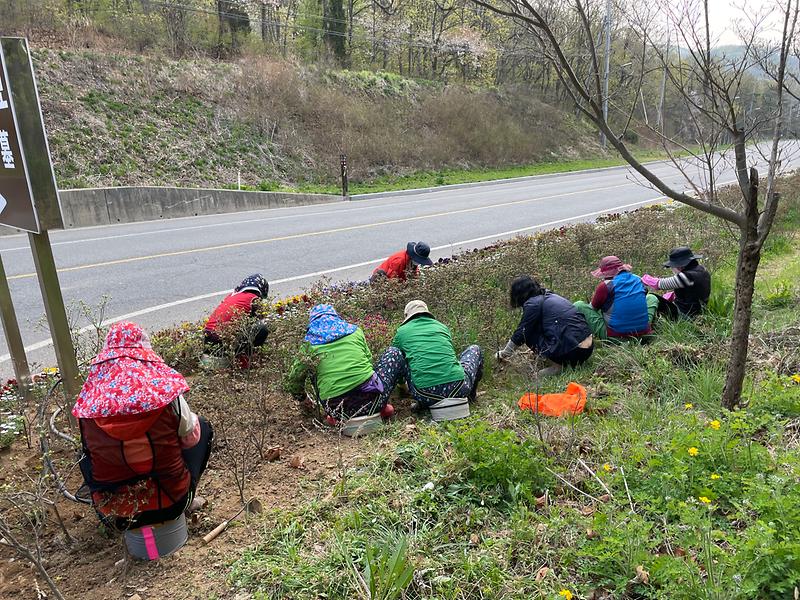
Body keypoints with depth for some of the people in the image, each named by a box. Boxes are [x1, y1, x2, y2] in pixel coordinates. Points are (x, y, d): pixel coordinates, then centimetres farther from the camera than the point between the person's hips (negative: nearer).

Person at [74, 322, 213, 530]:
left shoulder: (91, 401, -11)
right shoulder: (164, 391, -18)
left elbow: (90, 446, 7)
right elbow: (191, 438, -2)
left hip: (112, 514, 3)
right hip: (169, 503, -2)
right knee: (202, 426, 21)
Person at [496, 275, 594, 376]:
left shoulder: (533, 304, -4)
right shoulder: (552, 296, 20)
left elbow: (520, 333, 3)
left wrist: (504, 354, 19)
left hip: (572, 352, -8)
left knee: (528, 333, 4)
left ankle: (558, 364, 0)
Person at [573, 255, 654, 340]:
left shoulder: (605, 286, -12)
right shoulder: (638, 280, 4)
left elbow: (593, 308, 3)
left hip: (615, 335, -5)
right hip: (643, 332, 5)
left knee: (578, 305, 2)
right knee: (652, 298, 30)